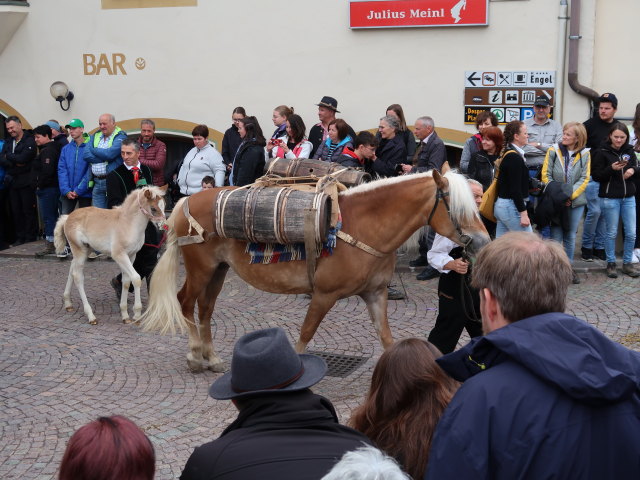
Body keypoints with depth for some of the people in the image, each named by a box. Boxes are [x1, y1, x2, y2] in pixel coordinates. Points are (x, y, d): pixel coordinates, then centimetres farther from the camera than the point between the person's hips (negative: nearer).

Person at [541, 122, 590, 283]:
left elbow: (584, 179, -4)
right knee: (556, 236, 0)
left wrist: (570, 195, -16)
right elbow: (546, 176, -5)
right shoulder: (553, 151, -4)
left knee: (570, 236, 11)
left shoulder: (584, 154, -1)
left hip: (576, 202, 2)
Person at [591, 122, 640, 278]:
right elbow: (596, 176, -8)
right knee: (612, 233, 3)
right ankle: (610, 264, 16)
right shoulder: (602, 152, -6)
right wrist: (612, 168, -23)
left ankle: (627, 263, 19)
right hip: (610, 199, -4)